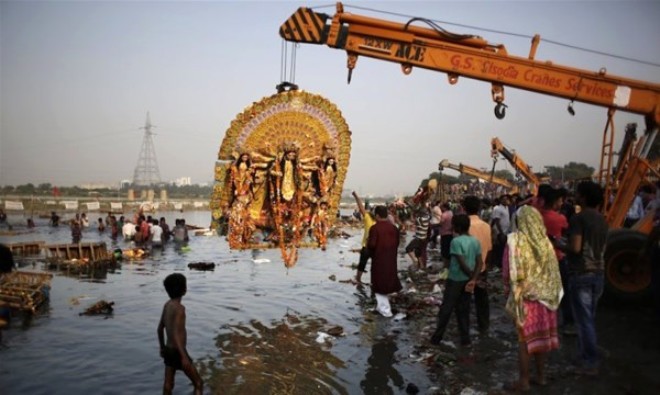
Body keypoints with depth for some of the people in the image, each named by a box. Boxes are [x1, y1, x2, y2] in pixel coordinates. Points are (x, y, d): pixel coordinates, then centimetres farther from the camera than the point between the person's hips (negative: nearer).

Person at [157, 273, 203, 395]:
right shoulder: (179, 308, -24)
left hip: (169, 350, 9)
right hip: (178, 352, -9)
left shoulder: (167, 305, 5)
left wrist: (162, 347, 28)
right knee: (198, 383, 2)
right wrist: (184, 357, -31)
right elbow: (176, 334, -30)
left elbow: (160, 328, 15)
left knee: (168, 385, 15)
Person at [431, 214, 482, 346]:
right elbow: (480, 263, -2)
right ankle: (465, 338, 17)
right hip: (467, 280, 6)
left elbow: (462, 263, -21)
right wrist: (473, 279, -10)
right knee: (463, 309, 15)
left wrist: (471, 276, -8)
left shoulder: (456, 241, -18)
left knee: (446, 309, 5)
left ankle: (437, 337, 13)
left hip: (455, 279, -6)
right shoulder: (475, 241, 3)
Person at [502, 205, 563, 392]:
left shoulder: (516, 241, -14)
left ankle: (524, 381, 10)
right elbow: (553, 270, 5)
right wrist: (550, 291, 16)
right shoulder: (545, 241, 0)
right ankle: (541, 375, 26)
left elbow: (509, 272, -12)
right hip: (545, 296, 5)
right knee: (541, 335, 15)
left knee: (525, 338, 3)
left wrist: (508, 290, 3)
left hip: (525, 296, -5)